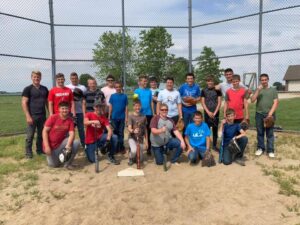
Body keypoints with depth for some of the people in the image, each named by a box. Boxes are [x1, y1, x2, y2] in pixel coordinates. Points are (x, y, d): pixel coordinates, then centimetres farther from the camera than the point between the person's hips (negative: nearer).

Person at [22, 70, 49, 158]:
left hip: (42, 116, 4)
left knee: (41, 135, 11)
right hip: (32, 116, -4)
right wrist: (28, 116, -15)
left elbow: (47, 102, 16)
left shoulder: (44, 89, 12)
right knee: (30, 135, 0)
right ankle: (28, 153, 10)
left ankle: (40, 150, 24)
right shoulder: (28, 89, -2)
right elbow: (24, 103, -7)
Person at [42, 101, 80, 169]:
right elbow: (45, 131, -17)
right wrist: (47, 146, -23)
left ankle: (67, 163, -6)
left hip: (61, 143, 3)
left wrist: (68, 145, -37)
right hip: (51, 145, -2)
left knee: (76, 143, -23)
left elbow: (72, 134, -19)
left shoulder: (70, 120, -10)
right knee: (53, 165, -2)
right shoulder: (53, 117, -18)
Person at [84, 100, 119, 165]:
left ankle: (111, 156, -4)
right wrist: (94, 121, -48)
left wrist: (108, 137, -36)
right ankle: (88, 149, 25)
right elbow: (85, 123, -29)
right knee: (92, 160, -11)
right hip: (90, 140, -2)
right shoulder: (89, 114, -7)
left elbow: (109, 129, -15)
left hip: (100, 138, 2)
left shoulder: (104, 118, -2)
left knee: (114, 137, -22)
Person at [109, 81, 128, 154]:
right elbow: (110, 106, 2)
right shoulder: (112, 96, -1)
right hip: (114, 117, 0)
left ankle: (121, 147, 18)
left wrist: (126, 117, -1)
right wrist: (109, 116, 1)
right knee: (115, 132, 10)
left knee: (121, 133, 9)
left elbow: (126, 107, 1)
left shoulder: (124, 96, -1)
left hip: (122, 117, 0)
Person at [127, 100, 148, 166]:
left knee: (140, 159, 4)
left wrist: (146, 141, 8)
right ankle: (131, 159, 2)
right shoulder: (131, 116, -9)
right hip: (132, 138, -3)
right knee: (134, 150, -32)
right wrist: (133, 131, -44)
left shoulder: (143, 117, 1)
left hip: (140, 139, 3)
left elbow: (145, 130, 7)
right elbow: (129, 128, -21)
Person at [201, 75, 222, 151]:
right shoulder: (204, 91, 3)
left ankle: (214, 145, 16)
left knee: (215, 129, 6)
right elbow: (202, 102, 0)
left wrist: (215, 112, -9)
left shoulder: (217, 90, 2)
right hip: (207, 113, 0)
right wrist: (208, 112, -10)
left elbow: (219, 102, -1)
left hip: (215, 113, 0)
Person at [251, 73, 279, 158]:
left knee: (270, 133, 2)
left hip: (270, 114, -1)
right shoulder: (258, 90, 10)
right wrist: (258, 90, -12)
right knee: (260, 133, 8)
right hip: (259, 114, 1)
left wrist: (270, 113, -10)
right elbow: (252, 100, -4)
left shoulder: (273, 90, 7)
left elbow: (276, 102, 0)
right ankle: (260, 148, 19)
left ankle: (270, 150, 9)